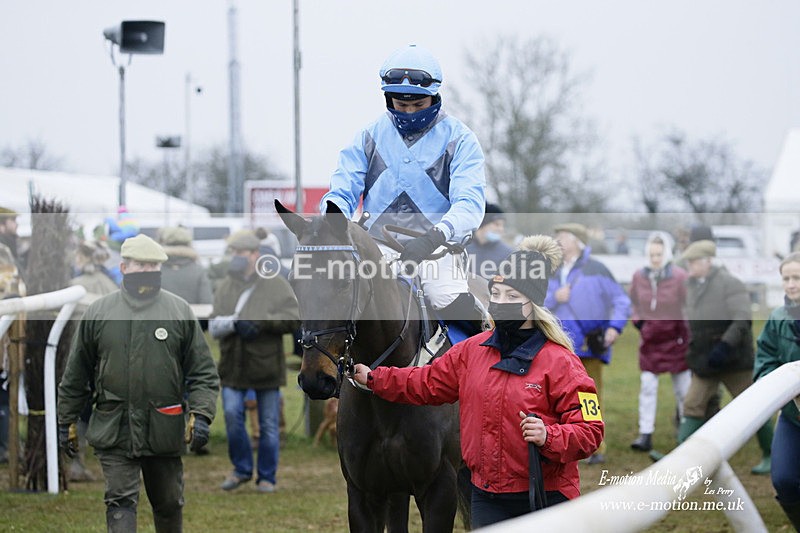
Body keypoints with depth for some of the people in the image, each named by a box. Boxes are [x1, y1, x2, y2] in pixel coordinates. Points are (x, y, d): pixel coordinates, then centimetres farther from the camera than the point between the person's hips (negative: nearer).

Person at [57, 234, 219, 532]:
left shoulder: (180, 311, 4)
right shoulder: (98, 313, 4)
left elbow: (203, 371, 3)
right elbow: (76, 374, 11)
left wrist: (201, 414, -10)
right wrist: (67, 421, 11)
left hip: (164, 429, 1)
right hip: (114, 430, -1)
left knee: (169, 502, 13)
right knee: (120, 501, -8)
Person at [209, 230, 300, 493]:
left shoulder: (276, 285, 0)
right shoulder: (225, 287, 11)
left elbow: (293, 319, -8)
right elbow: (213, 326, 4)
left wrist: (260, 323, -18)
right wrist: (234, 323, -17)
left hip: (266, 366, -2)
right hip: (233, 367, 2)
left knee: (269, 426, 4)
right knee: (232, 414, -9)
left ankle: (267, 477, 16)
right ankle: (241, 469, 10)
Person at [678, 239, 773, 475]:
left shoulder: (729, 283, -13)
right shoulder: (692, 287, 9)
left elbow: (742, 320, -21)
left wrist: (724, 346, -30)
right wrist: (693, 349, 16)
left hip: (733, 360, -7)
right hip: (705, 362, 7)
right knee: (693, 405, -4)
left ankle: (770, 457, 15)